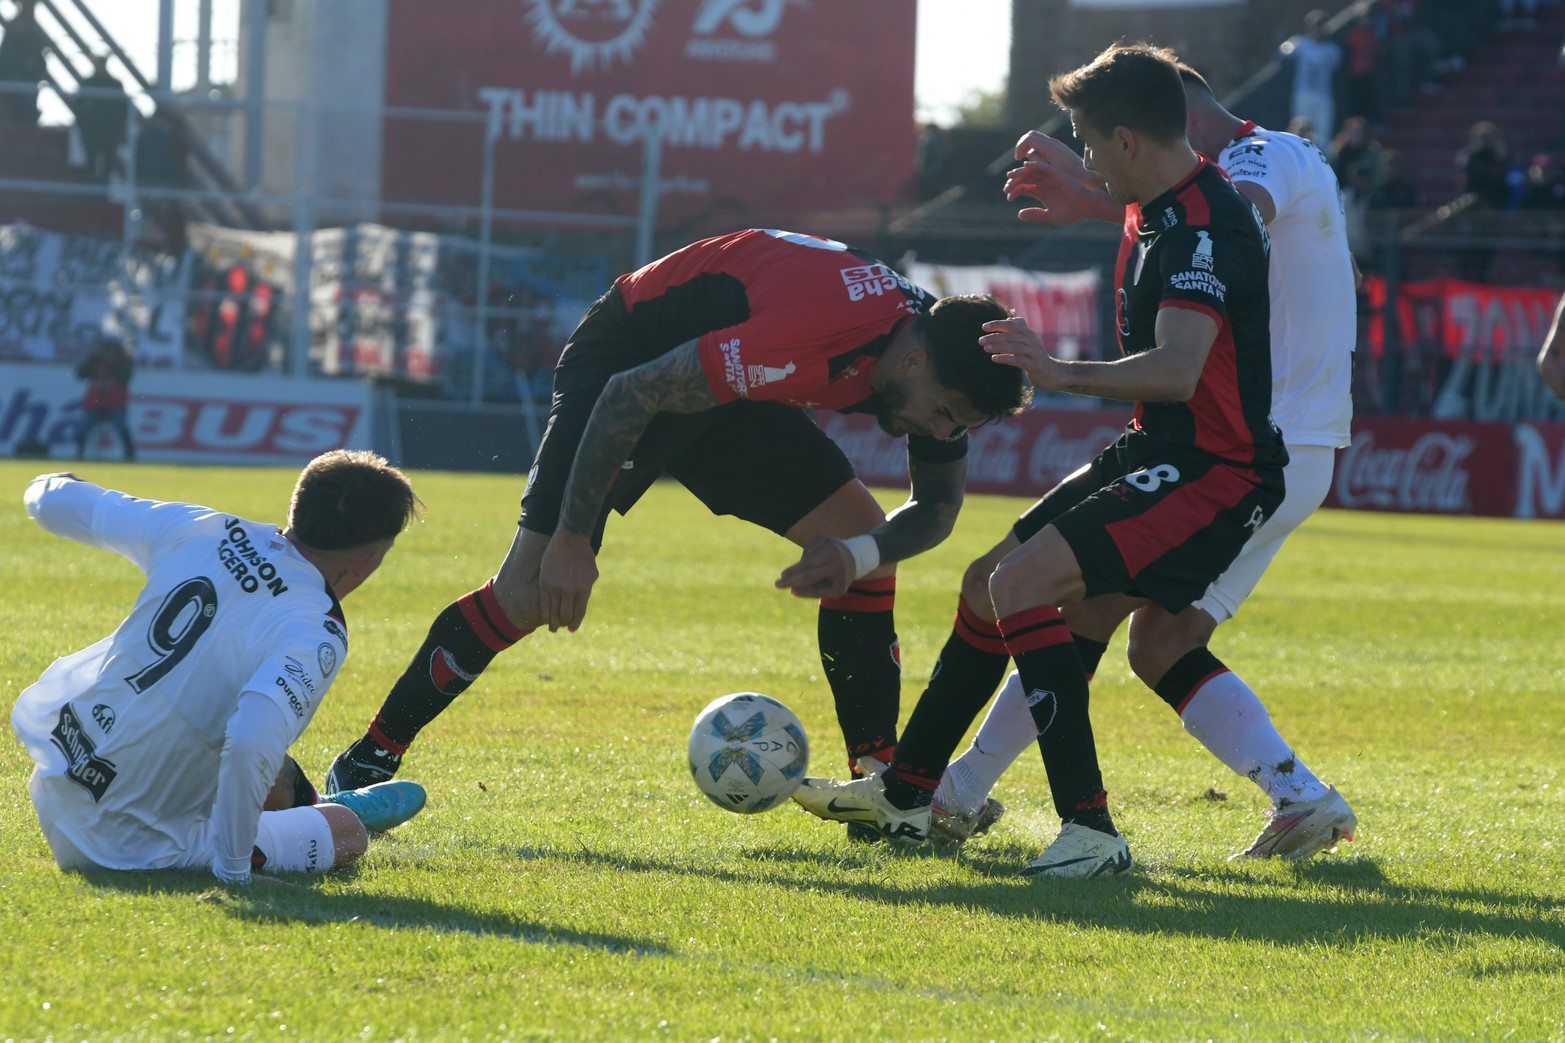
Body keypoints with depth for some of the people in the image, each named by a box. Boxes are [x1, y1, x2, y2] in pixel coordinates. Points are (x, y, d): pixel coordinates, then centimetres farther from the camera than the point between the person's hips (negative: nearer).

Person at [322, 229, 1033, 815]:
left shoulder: (935, 361, -14)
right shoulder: (813, 340, -39)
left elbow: (938, 507, 1)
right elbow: (629, 394, -33)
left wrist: (860, 555, -22)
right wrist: (572, 539, -28)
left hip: (725, 385, 8)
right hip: (632, 360, -8)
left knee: (864, 540, -2)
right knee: (533, 590, -18)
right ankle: (368, 762, -6)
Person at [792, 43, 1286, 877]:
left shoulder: (1204, 229, -24)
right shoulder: (1154, 211, 9)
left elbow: (1177, 370, -39)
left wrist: (1066, 377, -45)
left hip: (1217, 471, -11)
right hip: (1157, 450, 11)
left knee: (1020, 585, -25)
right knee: (986, 583, 17)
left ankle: (1091, 831, -26)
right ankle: (904, 794, 31)